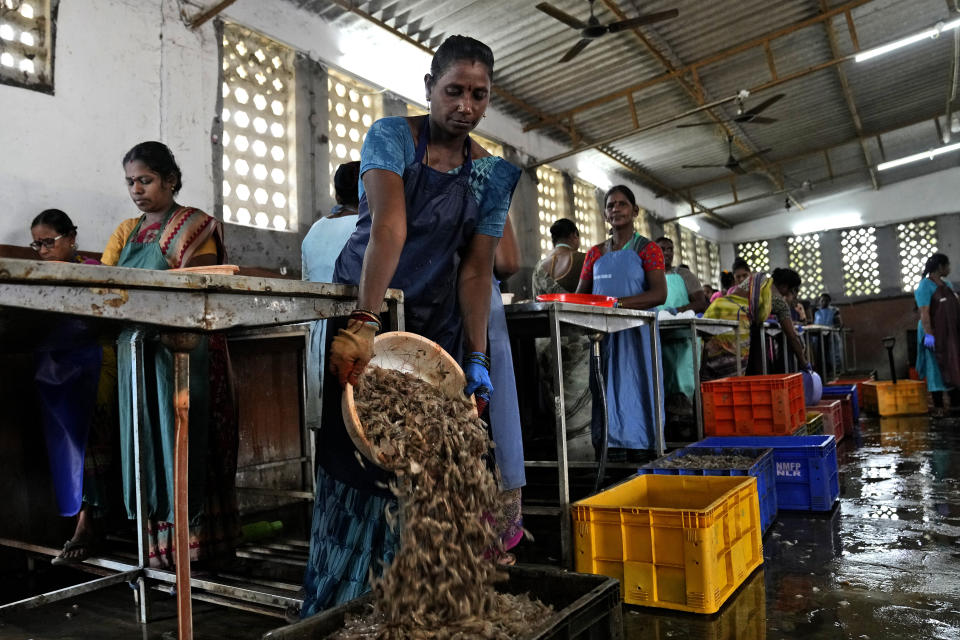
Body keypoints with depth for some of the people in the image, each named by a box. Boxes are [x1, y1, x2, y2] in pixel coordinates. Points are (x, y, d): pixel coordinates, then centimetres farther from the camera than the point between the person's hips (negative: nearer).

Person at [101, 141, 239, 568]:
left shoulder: (195, 227, 2)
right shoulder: (126, 233, 19)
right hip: (136, 353, 6)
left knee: (182, 438, -4)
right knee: (146, 441, 5)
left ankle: (192, 540, 1)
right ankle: (158, 544, 11)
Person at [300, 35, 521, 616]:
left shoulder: (494, 173, 1)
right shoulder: (391, 136, -8)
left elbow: (476, 269, -3)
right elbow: (389, 227, -25)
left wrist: (476, 357, -10)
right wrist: (364, 322, -33)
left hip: (434, 323, 3)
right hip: (364, 307, -3)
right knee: (354, 452, -6)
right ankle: (329, 608, 6)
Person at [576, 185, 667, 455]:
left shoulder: (647, 249, 3)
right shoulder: (595, 253, 16)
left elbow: (659, 294, -10)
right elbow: (580, 295, 14)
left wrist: (617, 303, -22)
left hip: (635, 334, -4)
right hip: (601, 335, 4)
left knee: (631, 395, -6)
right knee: (604, 396, 1)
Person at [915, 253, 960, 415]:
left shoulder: (947, 284, 13)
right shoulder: (925, 286, -12)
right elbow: (924, 313, -19)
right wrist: (928, 334, -25)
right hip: (935, 333, -8)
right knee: (937, 367, -2)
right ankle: (938, 406, 4)